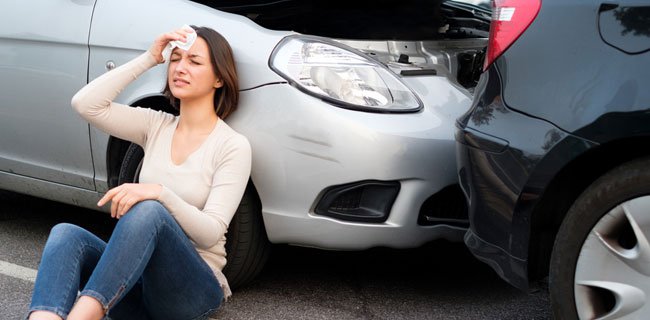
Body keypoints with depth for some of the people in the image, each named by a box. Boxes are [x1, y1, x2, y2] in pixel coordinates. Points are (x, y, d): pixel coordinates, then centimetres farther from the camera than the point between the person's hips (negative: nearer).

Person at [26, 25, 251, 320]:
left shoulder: (234, 146, -4)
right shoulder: (156, 125, 12)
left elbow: (210, 234, -14)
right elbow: (85, 104, -2)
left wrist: (159, 192, -30)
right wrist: (149, 59, -1)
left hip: (195, 291, -5)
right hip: (138, 277, 5)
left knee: (148, 210, -35)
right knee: (66, 233, -25)